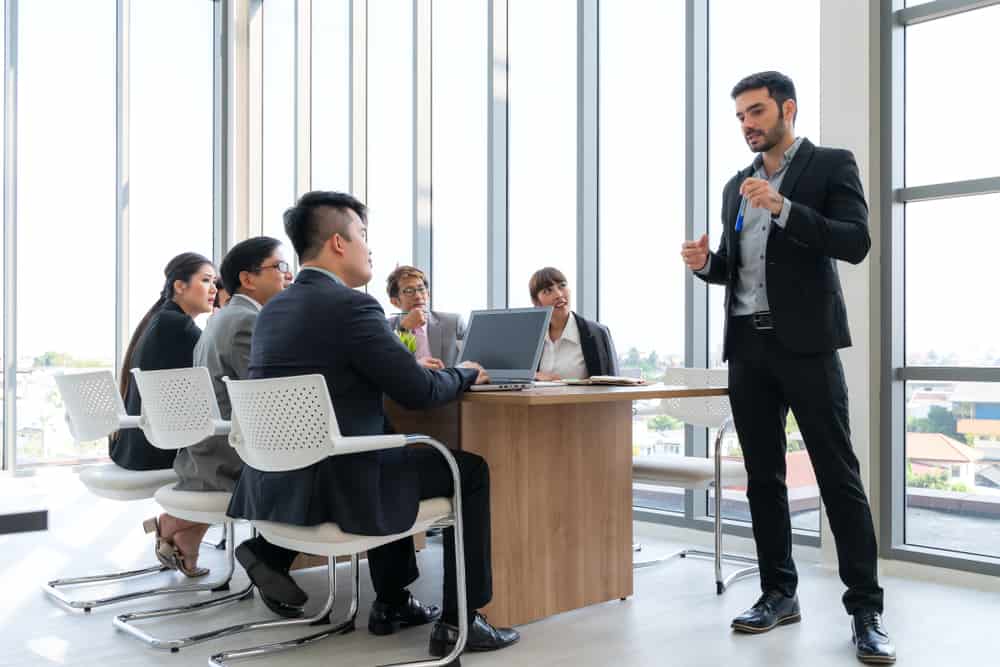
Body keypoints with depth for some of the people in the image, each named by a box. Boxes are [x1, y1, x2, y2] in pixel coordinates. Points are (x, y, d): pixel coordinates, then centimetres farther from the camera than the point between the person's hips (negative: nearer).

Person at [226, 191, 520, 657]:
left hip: (274, 484, 9)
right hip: (333, 486, -9)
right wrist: (465, 373, 8)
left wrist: (409, 364, 22)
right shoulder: (352, 305, -15)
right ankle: (459, 621, 13)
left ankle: (392, 602, 36)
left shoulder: (272, 309, 10)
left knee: (393, 446, 34)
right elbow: (420, 392, -13)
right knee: (470, 470, 9)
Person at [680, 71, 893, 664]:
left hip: (805, 342, -5)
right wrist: (706, 263, -2)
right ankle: (779, 593, 18)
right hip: (748, 347, 6)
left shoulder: (831, 164, 1)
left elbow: (856, 243, -11)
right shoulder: (737, 185, 18)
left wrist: (783, 208, -21)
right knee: (763, 477, 8)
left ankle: (866, 608, 3)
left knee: (839, 475, -4)